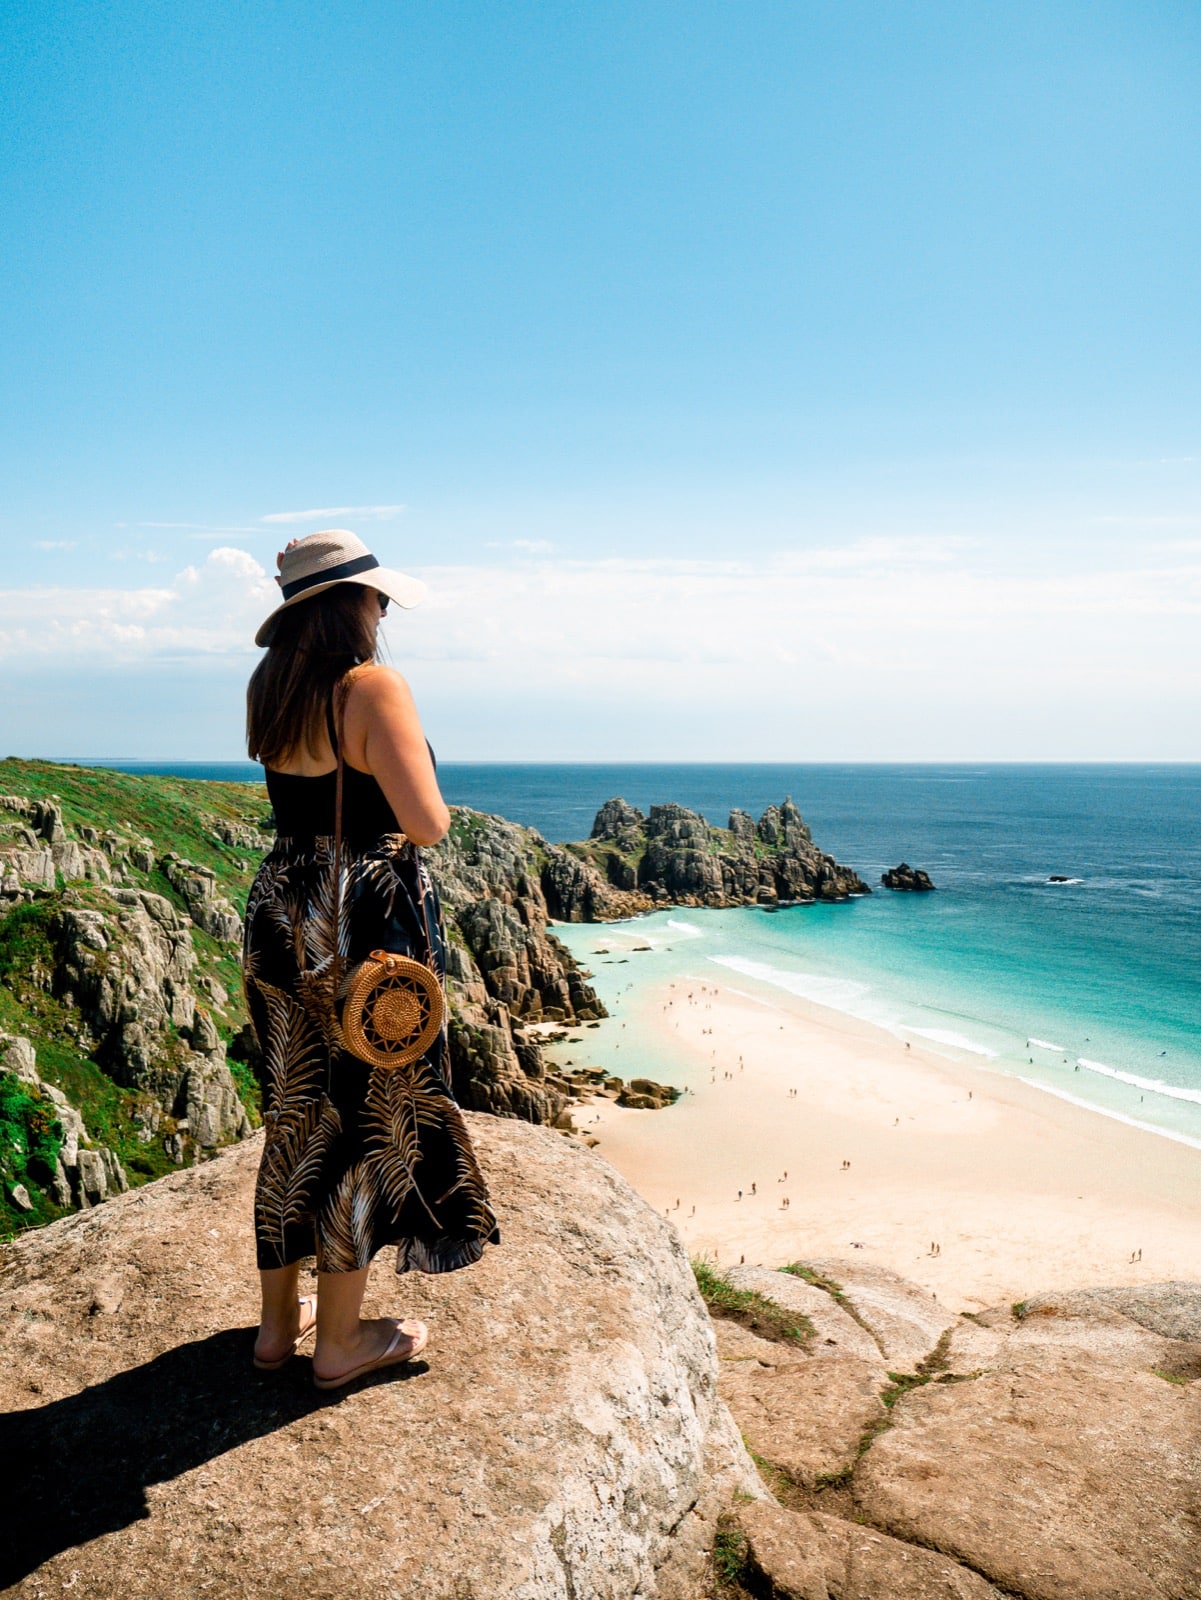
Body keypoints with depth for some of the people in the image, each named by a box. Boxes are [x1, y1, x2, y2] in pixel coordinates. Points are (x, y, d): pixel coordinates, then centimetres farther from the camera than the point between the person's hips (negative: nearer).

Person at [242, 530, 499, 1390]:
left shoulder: (269, 690, 7)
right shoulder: (375, 689, -16)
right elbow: (426, 825, -20)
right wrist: (435, 798, 0)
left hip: (281, 913, 8)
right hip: (367, 925, -7)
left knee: (294, 1116, 18)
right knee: (366, 1122, 7)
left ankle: (279, 1318, 32)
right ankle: (342, 1338, 21)